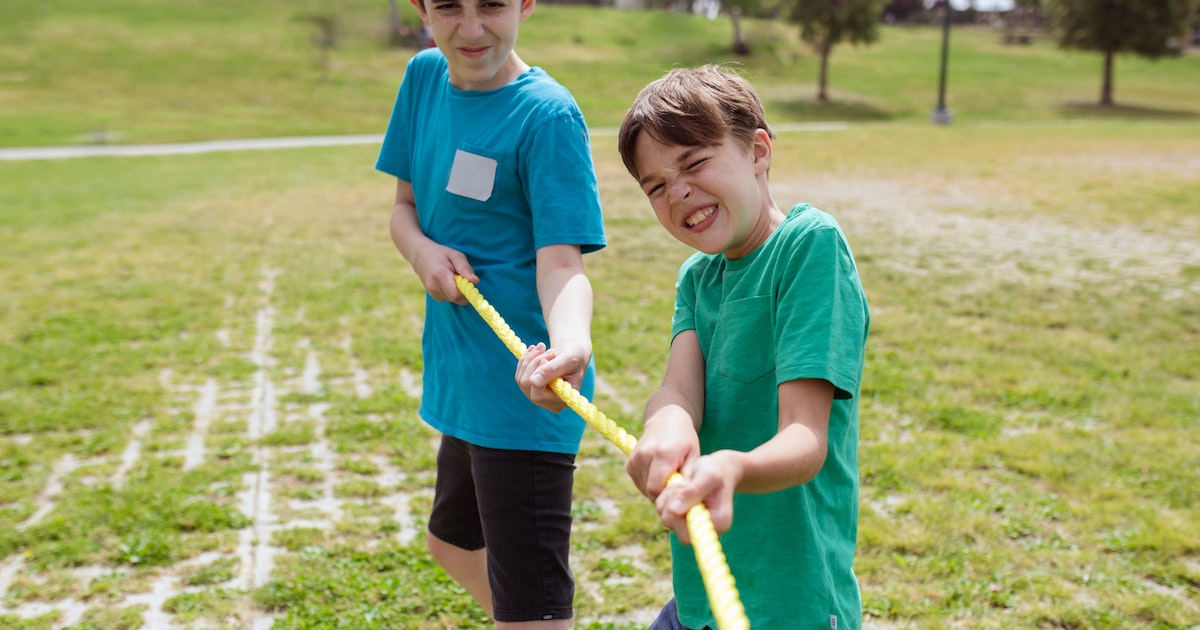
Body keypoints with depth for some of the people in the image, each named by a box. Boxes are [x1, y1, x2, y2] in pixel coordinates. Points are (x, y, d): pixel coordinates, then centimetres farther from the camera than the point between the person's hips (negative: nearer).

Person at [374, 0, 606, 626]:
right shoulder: (424, 76, 5)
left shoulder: (548, 115, -17)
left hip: (523, 392, -8)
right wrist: (422, 250, -12)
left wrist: (570, 343, -45)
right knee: (452, 542, 29)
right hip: (459, 379, 8)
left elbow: (560, 258, -23)